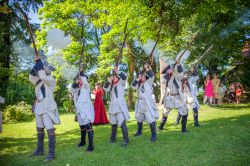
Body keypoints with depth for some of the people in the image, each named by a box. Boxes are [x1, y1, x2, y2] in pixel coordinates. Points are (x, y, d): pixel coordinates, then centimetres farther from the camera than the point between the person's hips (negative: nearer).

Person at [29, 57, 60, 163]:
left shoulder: (51, 80, -8)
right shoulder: (39, 80, 14)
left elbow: (42, 76, -24)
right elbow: (31, 77, 1)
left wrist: (39, 62, -14)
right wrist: (36, 63, -4)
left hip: (47, 107, -8)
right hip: (39, 107, 9)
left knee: (50, 130, -9)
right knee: (39, 129, 18)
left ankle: (51, 154, -4)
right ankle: (40, 150, 32)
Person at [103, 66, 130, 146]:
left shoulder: (121, 83, 6)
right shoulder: (111, 86, 18)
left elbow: (124, 77, -13)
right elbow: (105, 88, 0)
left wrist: (117, 71, -7)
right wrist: (109, 80, -5)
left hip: (120, 105, -5)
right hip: (113, 106, 5)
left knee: (122, 123, -14)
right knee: (113, 123, 15)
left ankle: (126, 140, -7)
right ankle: (113, 138, 29)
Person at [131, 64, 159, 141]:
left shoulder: (148, 82, 5)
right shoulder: (138, 85, 16)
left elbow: (152, 76, -10)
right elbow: (133, 85, -1)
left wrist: (147, 68, -12)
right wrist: (138, 79, -1)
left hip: (148, 104, -6)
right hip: (140, 104, 6)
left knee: (151, 120, -11)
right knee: (139, 119, 20)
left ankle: (153, 135, -3)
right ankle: (139, 131, 39)